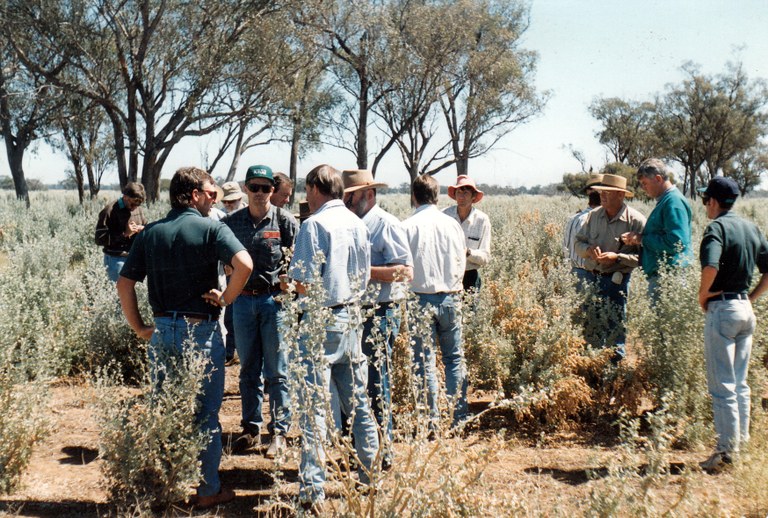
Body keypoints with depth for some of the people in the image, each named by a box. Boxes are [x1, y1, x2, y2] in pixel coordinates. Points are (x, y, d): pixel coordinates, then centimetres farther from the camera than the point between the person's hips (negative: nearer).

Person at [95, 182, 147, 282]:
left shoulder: (139, 209, 6)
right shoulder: (109, 211, -11)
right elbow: (100, 239, -14)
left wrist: (143, 230, -5)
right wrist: (124, 234, -21)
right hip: (116, 260, -6)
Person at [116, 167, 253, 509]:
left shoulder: (150, 233, 6)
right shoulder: (211, 229, -8)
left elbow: (124, 283, 5)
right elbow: (244, 264, -25)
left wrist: (139, 328, 9)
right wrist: (226, 298, -11)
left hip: (161, 331, 5)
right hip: (201, 330, -4)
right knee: (205, 414, 7)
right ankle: (208, 490, 17)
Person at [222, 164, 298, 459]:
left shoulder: (284, 220, -3)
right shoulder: (232, 222, 6)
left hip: (275, 299, -3)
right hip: (243, 300, 3)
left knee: (277, 371, 2)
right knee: (248, 370, 12)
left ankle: (279, 431, 10)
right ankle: (251, 427, 22)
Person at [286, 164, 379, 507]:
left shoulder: (315, 224, -13)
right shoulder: (358, 224, 8)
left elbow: (303, 284, -17)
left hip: (322, 320, -7)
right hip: (352, 317, 7)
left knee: (314, 405, -3)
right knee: (357, 400, 17)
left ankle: (313, 489, -1)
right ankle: (371, 473, 27)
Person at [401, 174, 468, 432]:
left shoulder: (407, 226, -9)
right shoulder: (452, 224, 2)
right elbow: (462, 261, 11)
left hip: (420, 298, -3)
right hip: (450, 297, 3)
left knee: (424, 360, 3)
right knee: (455, 358, 13)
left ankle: (432, 422, 4)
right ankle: (458, 417, 15)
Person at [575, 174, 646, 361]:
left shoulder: (636, 220, -8)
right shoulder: (594, 215, 8)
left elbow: (643, 256, -12)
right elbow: (579, 241, 14)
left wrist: (617, 257, -21)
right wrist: (588, 250, -8)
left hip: (616, 280, -5)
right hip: (592, 277, 5)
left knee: (614, 328, 0)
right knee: (590, 326, 9)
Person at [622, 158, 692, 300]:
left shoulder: (674, 201, -13)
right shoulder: (663, 201, 19)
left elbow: (676, 242, -23)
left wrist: (642, 239, -13)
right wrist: (636, 239, 10)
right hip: (658, 275, 10)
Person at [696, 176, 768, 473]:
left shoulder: (717, 227, -12)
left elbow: (711, 266, -29)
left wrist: (702, 296, -14)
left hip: (722, 309, -8)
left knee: (722, 386, -3)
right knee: (740, 383, 16)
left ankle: (727, 450, 1)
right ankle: (742, 441, 22)